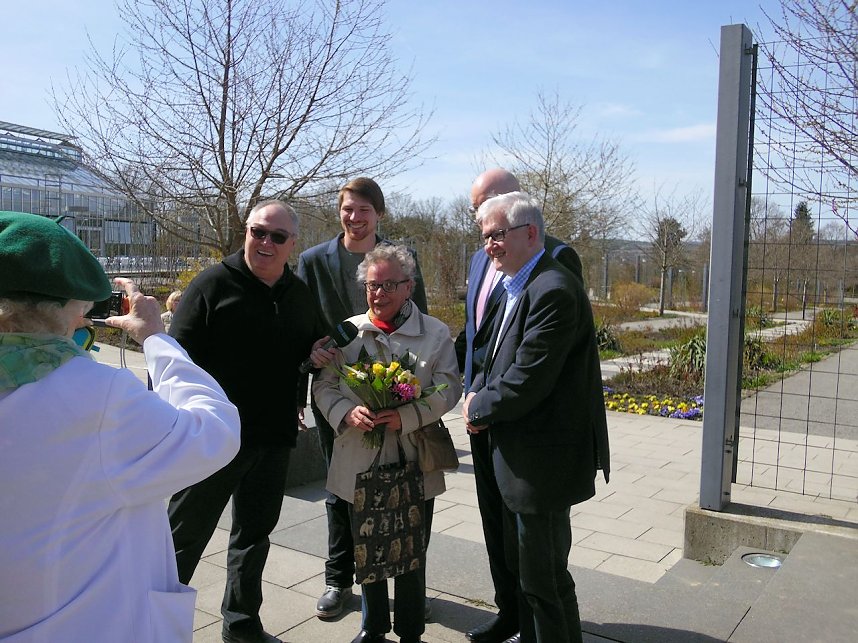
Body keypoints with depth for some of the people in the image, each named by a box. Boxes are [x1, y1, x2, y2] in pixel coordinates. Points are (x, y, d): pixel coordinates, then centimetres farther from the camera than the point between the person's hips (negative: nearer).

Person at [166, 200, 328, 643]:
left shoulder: (301, 295, 7)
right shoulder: (214, 284, -8)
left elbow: (311, 353, 22)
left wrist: (298, 403, 6)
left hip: (274, 439, 5)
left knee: (255, 534, 18)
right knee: (184, 536, 7)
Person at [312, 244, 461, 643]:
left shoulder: (435, 333, -2)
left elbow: (447, 388, -7)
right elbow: (323, 385, 4)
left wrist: (407, 416, -22)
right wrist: (346, 412, -17)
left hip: (415, 464, -2)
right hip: (360, 463, 2)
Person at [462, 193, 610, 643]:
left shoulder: (553, 291, -24)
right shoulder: (518, 286, 9)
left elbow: (527, 382, -27)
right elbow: (497, 358, 16)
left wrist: (479, 409, -11)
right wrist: (477, 392, -3)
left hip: (543, 461, -10)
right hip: (520, 457, 10)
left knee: (544, 578, 6)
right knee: (522, 567, 25)